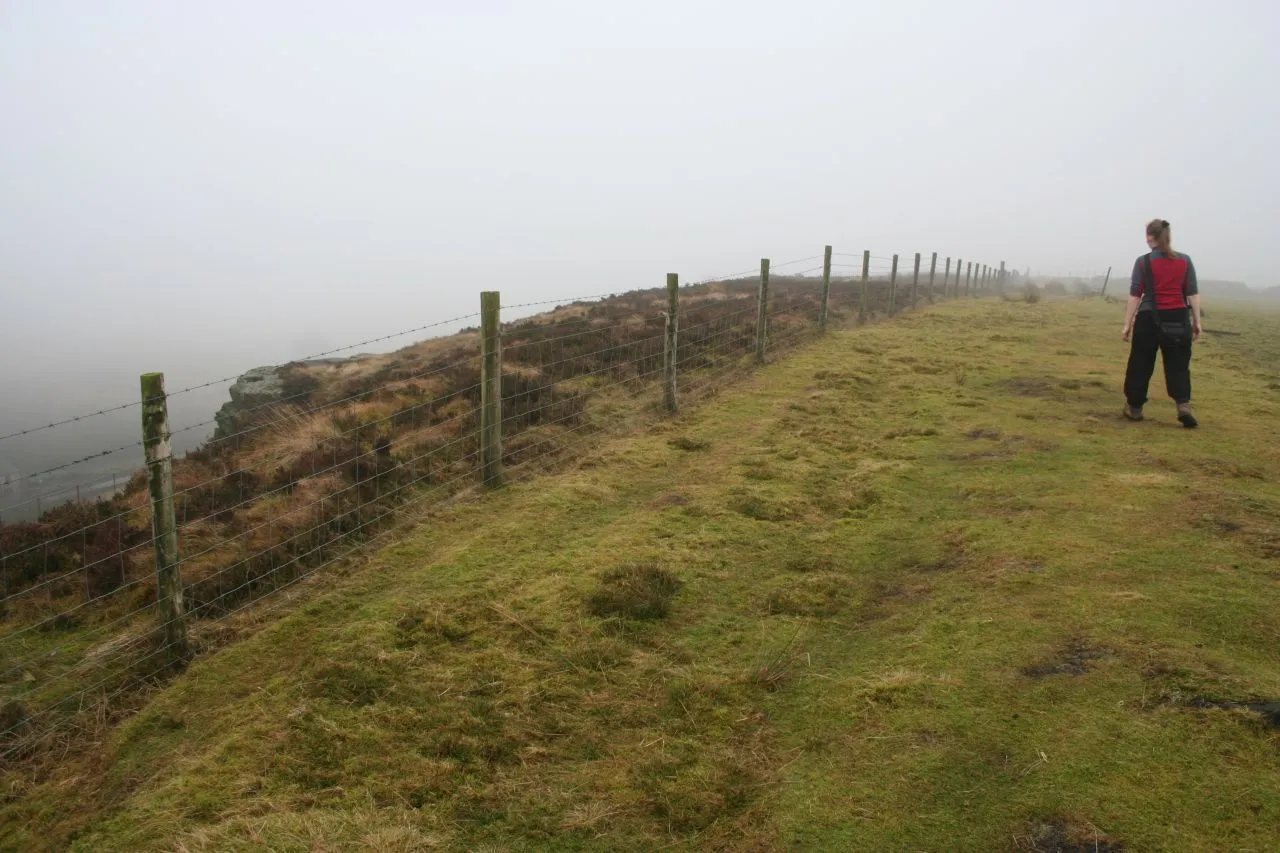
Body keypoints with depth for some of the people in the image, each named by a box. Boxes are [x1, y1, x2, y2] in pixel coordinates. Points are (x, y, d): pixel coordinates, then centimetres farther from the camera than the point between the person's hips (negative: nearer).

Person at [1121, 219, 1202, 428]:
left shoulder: (1143, 262, -3)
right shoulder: (1185, 261, 5)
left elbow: (1135, 295, -5)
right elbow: (1193, 294, 4)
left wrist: (1128, 323, -1)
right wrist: (1197, 321, 9)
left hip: (1150, 318, -2)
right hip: (1178, 318, 2)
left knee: (1141, 365, 9)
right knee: (1178, 365, 7)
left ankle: (1134, 407, 18)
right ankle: (1184, 405, -10)